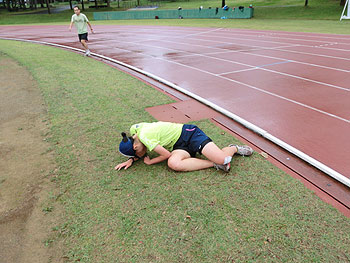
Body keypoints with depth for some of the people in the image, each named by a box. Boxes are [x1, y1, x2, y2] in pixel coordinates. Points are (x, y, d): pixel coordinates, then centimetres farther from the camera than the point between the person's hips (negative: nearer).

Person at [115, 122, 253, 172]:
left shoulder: (145, 137, -23)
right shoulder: (135, 129, 5)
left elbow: (167, 154, -15)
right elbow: (141, 153, 23)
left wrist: (149, 162, -2)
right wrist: (131, 160, 5)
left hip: (189, 133, -8)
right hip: (180, 146, 8)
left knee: (223, 159, -22)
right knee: (173, 163, -25)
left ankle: (234, 148, 15)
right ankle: (215, 164, -13)